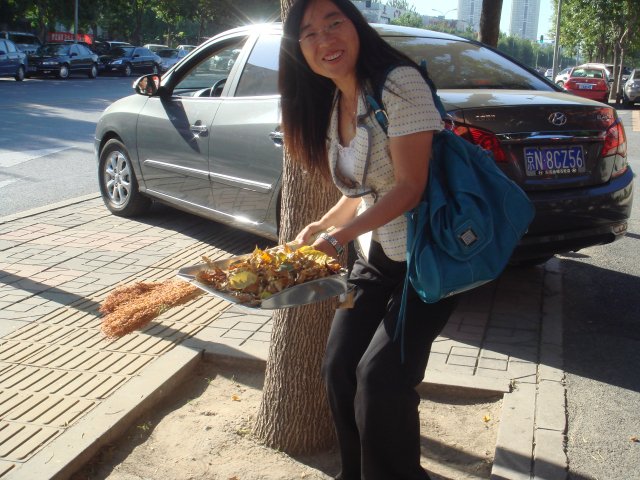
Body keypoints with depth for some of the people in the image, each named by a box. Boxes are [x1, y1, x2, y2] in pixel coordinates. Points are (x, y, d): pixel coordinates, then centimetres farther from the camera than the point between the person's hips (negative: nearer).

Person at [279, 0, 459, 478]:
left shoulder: (400, 83, -18)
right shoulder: (331, 106, 7)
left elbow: (410, 186, -21)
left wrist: (340, 235, -26)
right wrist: (318, 227, -1)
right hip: (376, 259, 8)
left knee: (381, 376, -13)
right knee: (339, 367, 6)